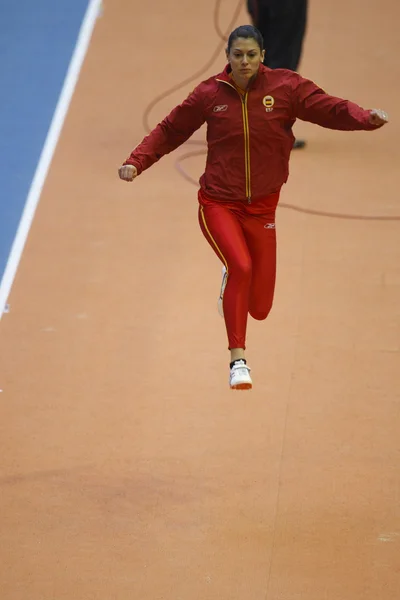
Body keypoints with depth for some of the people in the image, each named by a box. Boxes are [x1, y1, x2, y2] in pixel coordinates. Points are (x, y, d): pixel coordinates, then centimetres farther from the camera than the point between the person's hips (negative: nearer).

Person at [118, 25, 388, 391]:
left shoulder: (285, 87, -5)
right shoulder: (210, 94, -4)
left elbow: (328, 108, -15)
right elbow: (170, 131, 5)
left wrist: (366, 118, -33)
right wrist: (136, 162, -5)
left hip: (261, 208, 2)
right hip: (218, 203, -2)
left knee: (260, 308, 5)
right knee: (241, 266, -28)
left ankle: (233, 277, 44)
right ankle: (238, 359, -16)